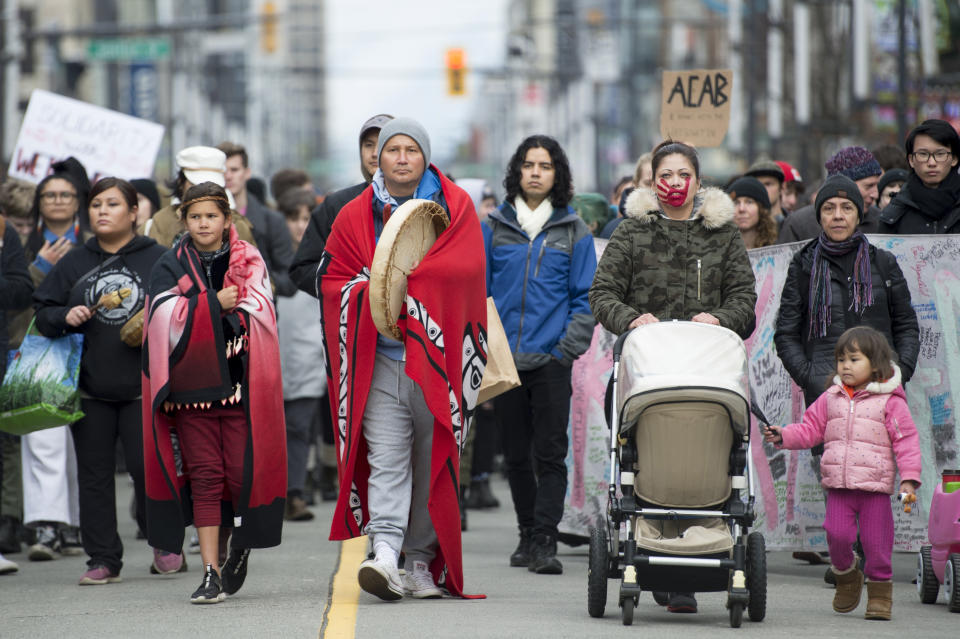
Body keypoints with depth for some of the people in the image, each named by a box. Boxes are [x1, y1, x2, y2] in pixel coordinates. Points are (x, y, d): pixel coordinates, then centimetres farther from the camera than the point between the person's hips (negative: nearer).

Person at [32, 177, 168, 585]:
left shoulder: (157, 260, 2)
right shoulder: (73, 264, 11)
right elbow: (42, 311, 13)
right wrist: (65, 318, -7)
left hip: (143, 384, -3)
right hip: (90, 386, 3)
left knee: (148, 467, -5)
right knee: (94, 473, 3)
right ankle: (103, 559, 8)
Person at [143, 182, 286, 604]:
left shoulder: (249, 263, 8)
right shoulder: (171, 267, 9)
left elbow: (259, 320, -5)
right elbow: (167, 318, -7)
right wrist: (217, 304, -10)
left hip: (242, 385, -1)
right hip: (191, 387, 1)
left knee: (243, 471, -6)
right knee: (204, 475, -4)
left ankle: (241, 545, 21)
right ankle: (211, 571, -4)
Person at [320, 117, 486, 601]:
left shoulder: (456, 207, 6)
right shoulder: (355, 216, 11)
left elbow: (463, 269, -8)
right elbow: (333, 281, 9)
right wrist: (377, 294, -10)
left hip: (438, 357, 0)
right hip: (380, 360, 0)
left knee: (432, 462, 3)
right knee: (386, 458, -11)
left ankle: (423, 562, 11)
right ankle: (384, 553, -22)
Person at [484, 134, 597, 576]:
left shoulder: (573, 232, 5)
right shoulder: (495, 228, 8)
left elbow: (585, 297, 4)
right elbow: (479, 289, 10)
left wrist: (569, 348, -7)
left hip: (551, 359, -2)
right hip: (504, 358, 2)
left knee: (550, 452, -8)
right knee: (516, 453, 9)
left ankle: (545, 540, -9)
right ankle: (528, 533, 22)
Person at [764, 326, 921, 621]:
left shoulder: (890, 402, 0)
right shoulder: (831, 398, 11)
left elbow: (906, 440, -1)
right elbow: (811, 429, 17)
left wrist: (909, 478, -9)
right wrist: (784, 436, 0)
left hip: (875, 486, -3)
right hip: (838, 485, 3)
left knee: (876, 541, -2)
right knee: (837, 535, -8)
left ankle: (880, 590, 15)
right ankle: (846, 578, 19)